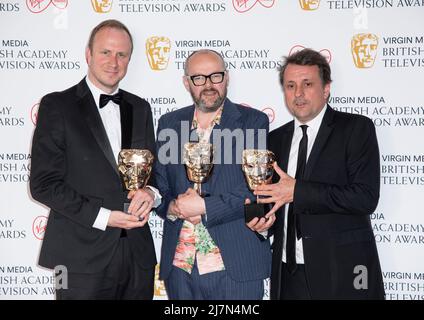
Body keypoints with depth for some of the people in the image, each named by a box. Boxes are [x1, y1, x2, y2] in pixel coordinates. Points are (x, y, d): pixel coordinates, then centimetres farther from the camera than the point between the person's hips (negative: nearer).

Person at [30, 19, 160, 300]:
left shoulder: (140, 108, 11)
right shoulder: (57, 105, -4)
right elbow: (44, 183, -8)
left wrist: (151, 193, -7)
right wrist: (103, 217, -15)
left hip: (138, 254, 5)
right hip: (83, 256, -4)